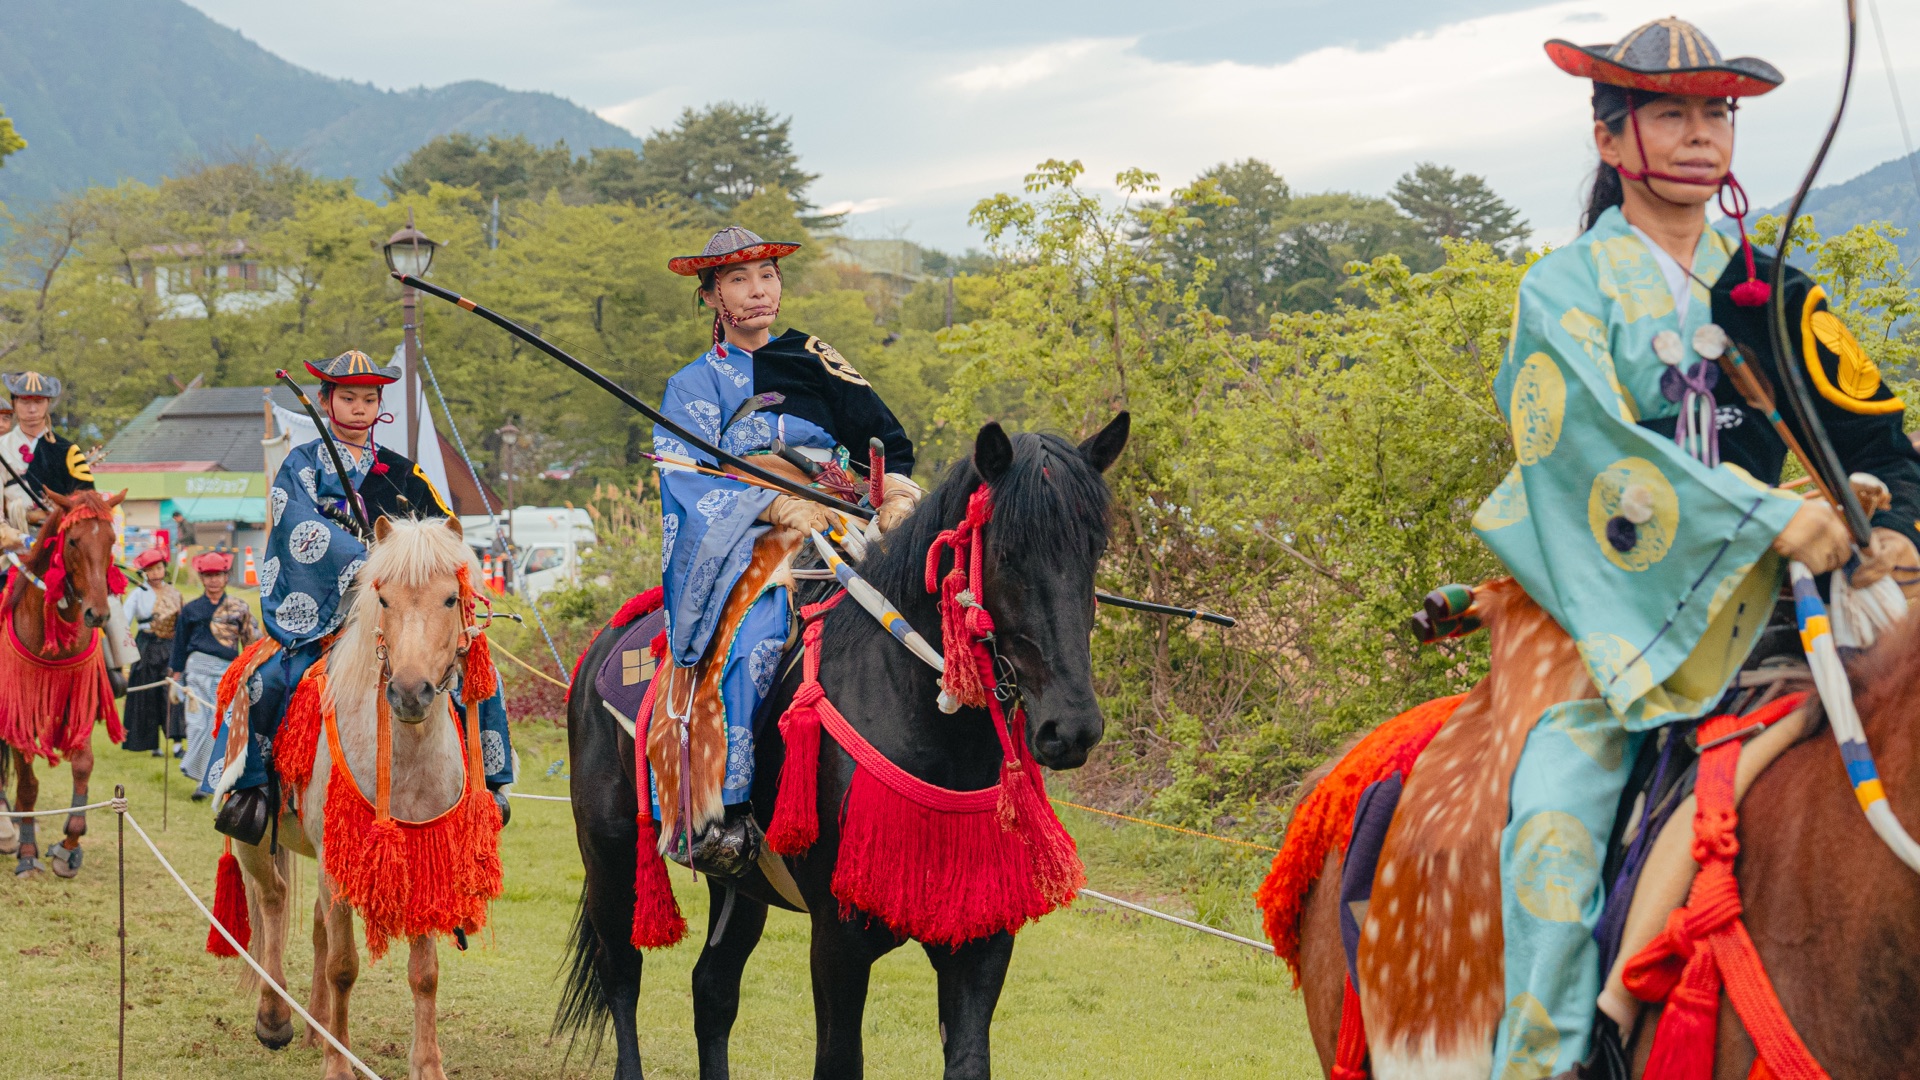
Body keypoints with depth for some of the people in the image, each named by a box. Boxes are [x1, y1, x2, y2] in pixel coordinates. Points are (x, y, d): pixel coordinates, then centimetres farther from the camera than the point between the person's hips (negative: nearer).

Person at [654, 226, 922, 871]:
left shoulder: (818, 364, 22)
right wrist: (777, 505, -19)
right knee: (757, 643, -35)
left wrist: (897, 490, -7)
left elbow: (889, 444, 16)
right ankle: (727, 811, -36)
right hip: (744, 541, -3)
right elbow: (691, 480, -3)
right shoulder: (695, 386, 14)